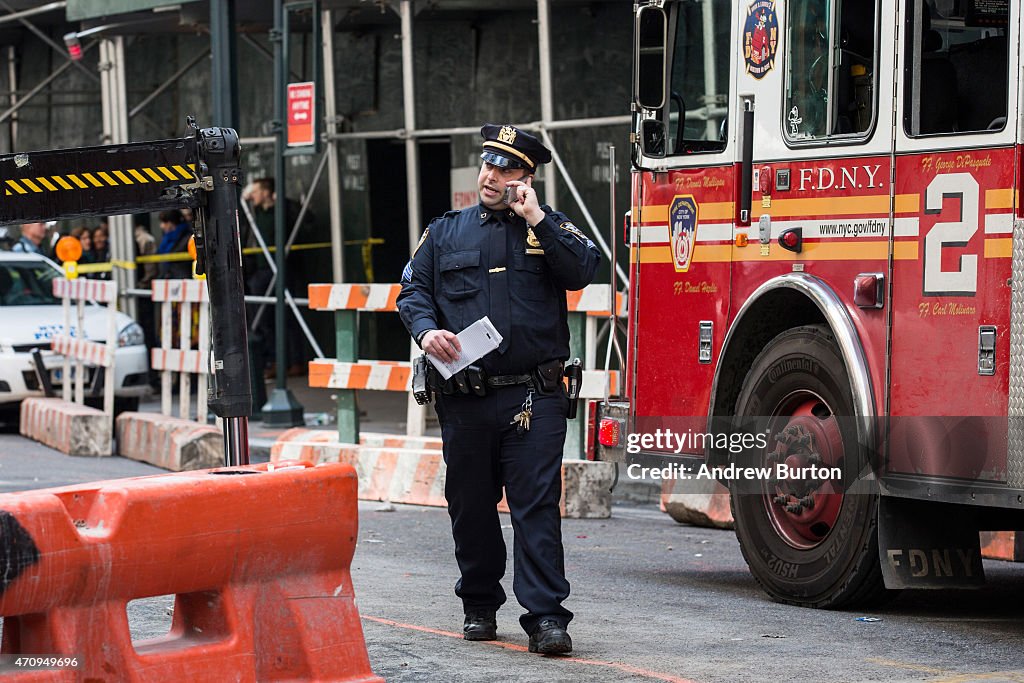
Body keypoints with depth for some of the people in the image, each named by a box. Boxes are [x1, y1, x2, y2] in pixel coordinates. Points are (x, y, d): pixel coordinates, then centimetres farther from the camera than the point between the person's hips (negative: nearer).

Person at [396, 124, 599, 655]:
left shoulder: (549, 227, 9)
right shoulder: (446, 232, 14)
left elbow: (583, 271, -7)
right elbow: (414, 289, 10)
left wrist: (536, 220, -10)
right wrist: (426, 330, -10)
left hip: (533, 397, -2)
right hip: (464, 398, 3)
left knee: (537, 506, -8)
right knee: (470, 506, 10)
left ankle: (545, 617, -11)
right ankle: (479, 606, 24)